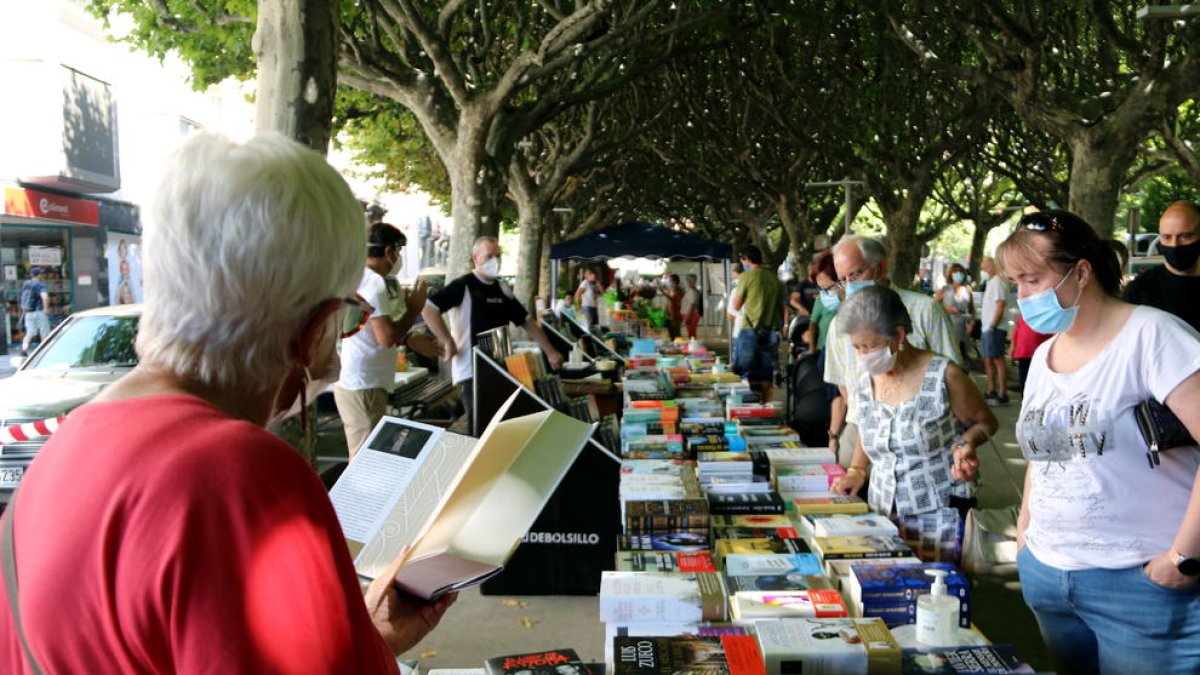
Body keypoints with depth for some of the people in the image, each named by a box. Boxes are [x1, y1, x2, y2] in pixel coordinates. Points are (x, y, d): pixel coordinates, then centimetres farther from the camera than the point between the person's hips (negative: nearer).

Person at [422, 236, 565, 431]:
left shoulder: (503, 289, 13)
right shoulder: (463, 286, -7)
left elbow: (526, 321, 19)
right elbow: (428, 309, -18)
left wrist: (550, 352, 13)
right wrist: (448, 342, -19)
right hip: (471, 371, -7)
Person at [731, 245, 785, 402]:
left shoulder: (747, 276, -6)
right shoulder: (775, 279, 8)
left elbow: (736, 306, -1)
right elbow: (781, 308, 14)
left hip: (750, 331, -4)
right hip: (770, 333, 4)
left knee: (747, 376, 2)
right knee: (767, 379, 7)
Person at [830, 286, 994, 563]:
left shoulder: (943, 376, -11)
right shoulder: (865, 383, 3)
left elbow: (986, 422, 1)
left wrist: (965, 444, -18)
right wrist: (856, 470, 3)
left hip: (940, 516, -4)